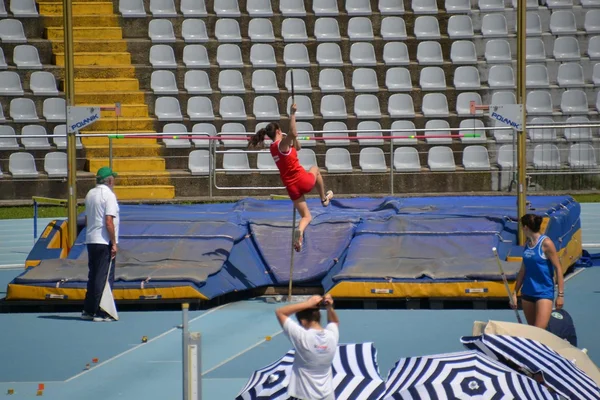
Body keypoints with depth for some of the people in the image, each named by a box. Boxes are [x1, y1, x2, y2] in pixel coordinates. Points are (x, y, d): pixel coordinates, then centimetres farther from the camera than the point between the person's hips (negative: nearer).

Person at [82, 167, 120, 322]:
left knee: (93, 276, 16)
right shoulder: (108, 195, -12)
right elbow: (109, 222, -19)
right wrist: (114, 243, -14)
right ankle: (101, 313, -6)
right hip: (104, 242, -8)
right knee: (105, 277, -4)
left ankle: (88, 310, 20)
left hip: (91, 240, 8)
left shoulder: (90, 194, 12)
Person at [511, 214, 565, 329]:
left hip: (544, 293, -7)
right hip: (527, 293, 7)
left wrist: (560, 294, -13)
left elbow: (558, 268, -10)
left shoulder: (546, 243, -11)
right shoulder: (527, 244, 9)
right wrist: (515, 293, 15)